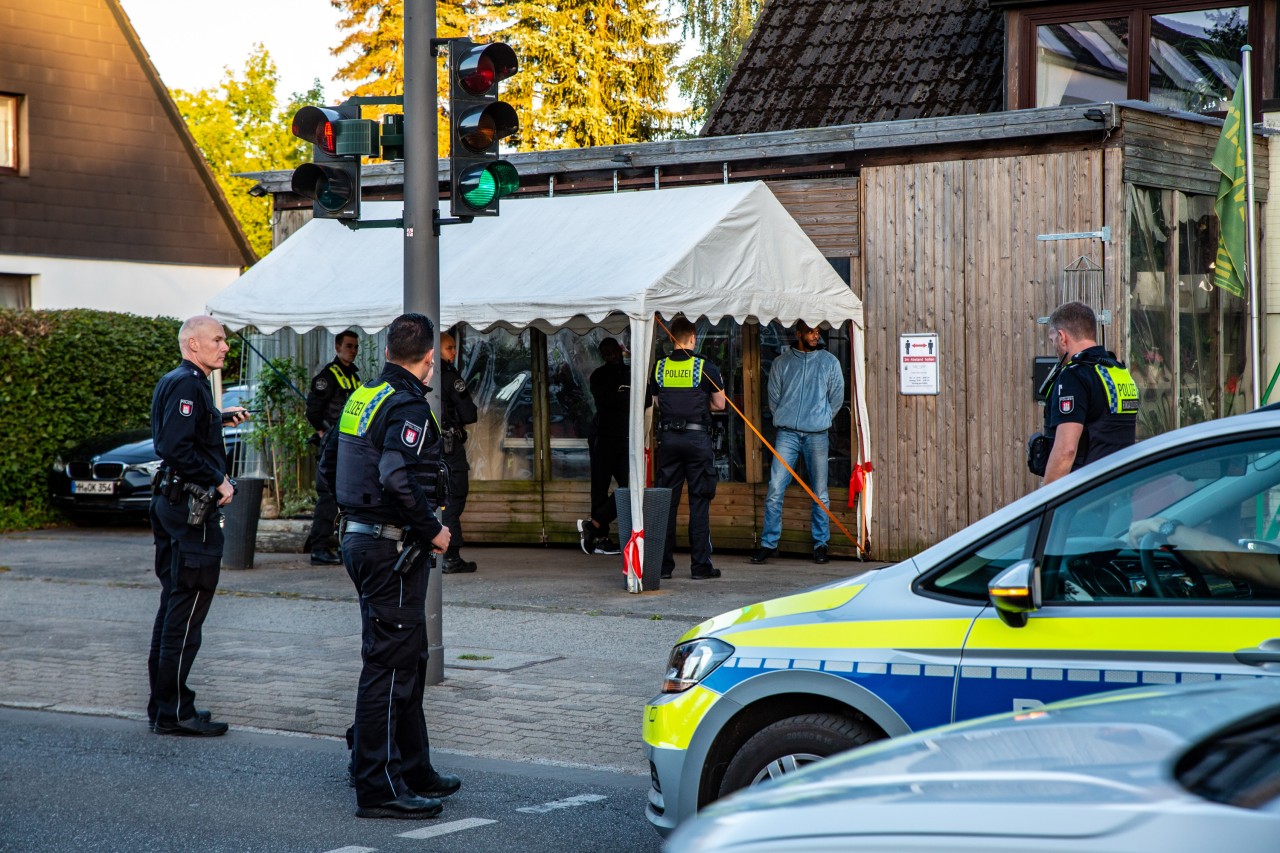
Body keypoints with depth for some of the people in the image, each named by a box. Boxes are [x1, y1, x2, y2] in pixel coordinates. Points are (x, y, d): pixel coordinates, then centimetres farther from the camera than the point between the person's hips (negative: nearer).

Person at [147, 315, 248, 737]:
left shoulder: (175, 382, 16)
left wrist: (220, 418, 25)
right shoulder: (187, 385, -15)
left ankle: (163, 705, 21)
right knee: (186, 611, -6)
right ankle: (174, 711, -3)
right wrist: (219, 482, -18)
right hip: (192, 509, -11)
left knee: (174, 605, 15)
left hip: (171, 503, 11)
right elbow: (178, 448, -25)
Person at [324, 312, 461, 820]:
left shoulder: (362, 397, 12)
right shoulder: (409, 407, -16)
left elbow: (330, 464, 18)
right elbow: (399, 478, -29)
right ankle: (377, 788, -2)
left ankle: (412, 768, 28)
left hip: (359, 540, 10)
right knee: (389, 665, -5)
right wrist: (432, 530, -17)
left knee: (407, 661, 18)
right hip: (394, 548, -10)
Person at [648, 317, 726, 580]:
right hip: (697, 437, -3)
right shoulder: (705, 367, -5)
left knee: (666, 501, 8)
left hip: (667, 437, 3)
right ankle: (700, 565, 2)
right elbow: (719, 404, 3)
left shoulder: (659, 368, 5)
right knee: (699, 502, 1)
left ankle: (663, 564, 8)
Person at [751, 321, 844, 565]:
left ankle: (820, 543, 12)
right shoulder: (781, 363, 8)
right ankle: (769, 543, -1)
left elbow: (837, 398, 13)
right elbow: (774, 398, 12)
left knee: (819, 493, 3)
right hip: (787, 434, 0)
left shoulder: (830, 362, 8)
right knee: (775, 490, -7)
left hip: (817, 435, 0)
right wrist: (786, 418, 9)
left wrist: (821, 419, 12)